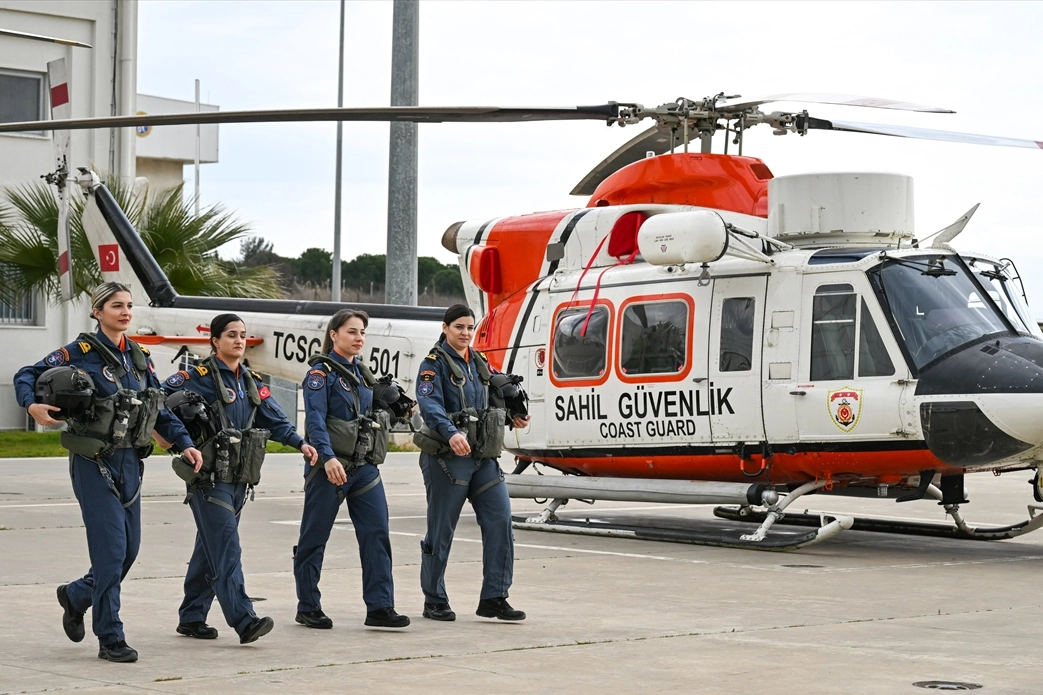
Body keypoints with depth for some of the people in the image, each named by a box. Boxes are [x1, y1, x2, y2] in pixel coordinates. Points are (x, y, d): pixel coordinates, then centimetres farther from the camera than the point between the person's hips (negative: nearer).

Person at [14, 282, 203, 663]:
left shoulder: (138, 357, 11)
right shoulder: (80, 353, -6)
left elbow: (160, 409, 16)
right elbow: (27, 375, -3)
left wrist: (184, 443, 6)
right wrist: (33, 405, -22)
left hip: (130, 462, 7)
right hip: (94, 463, -6)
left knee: (130, 548, 9)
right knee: (110, 547, -9)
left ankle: (76, 595, 36)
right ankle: (110, 638, 0)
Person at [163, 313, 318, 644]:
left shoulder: (252, 382, 15)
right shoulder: (199, 376, -6)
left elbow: (274, 419, 10)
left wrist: (300, 443, -3)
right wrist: (186, 409, -23)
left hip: (239, 479, 7)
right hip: (209, 479, -7)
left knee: (210, 550, 13)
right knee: (226, 550, -13)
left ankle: (191, 617, 21)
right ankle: (244, 621, -20)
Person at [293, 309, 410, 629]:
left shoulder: (361, 373, 14)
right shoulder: (321, 373, -8)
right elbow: (316, 419, -20)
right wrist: (328, 458, -31)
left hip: (364, 467, 7)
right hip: (330, 467, -7)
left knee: (377, 533, -4)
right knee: (314, 537, 4)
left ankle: (379, 607, -4)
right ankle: (308, 608, 14)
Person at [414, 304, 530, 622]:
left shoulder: (479, 364, 16)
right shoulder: (434, 365, -6)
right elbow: (430, 405, -20)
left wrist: (513, 416, 3)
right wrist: (451, 433, -37)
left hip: (484, 458, 6)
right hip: (447, 457, -6)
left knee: (500, 521, -3)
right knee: (441, 531, 2)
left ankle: (494, 598, 2)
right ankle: (434, 602, 14)